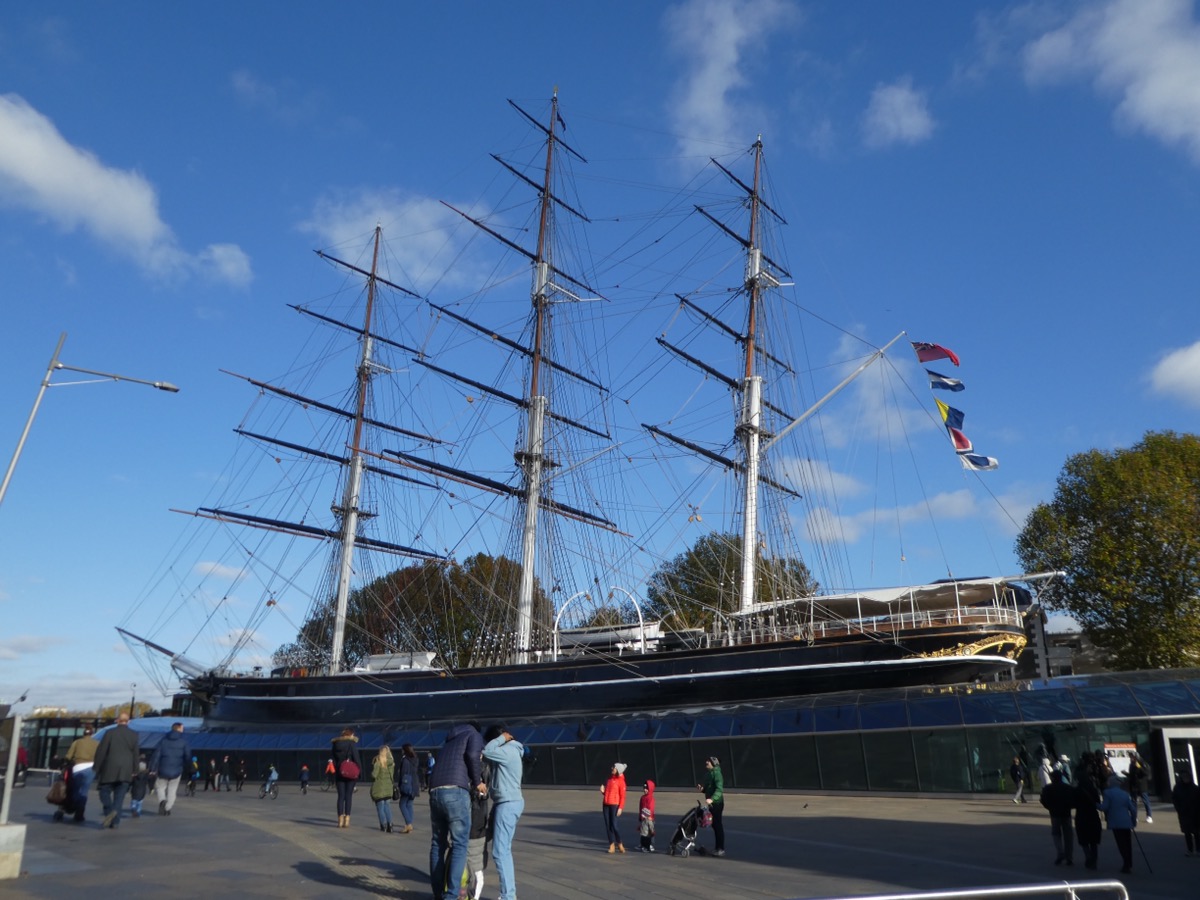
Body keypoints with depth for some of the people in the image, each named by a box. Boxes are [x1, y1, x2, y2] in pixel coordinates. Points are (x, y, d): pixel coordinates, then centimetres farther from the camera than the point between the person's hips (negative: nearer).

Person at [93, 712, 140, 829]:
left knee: (105, 792, 8)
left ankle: (109, 811, -17)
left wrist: (97, 769, 5)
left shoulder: (110, 733, -4)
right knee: (119, 796, 7)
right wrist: (134, 771, 13)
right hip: (126, 772, 2)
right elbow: (135, 754, 5)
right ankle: (115, 821, -2)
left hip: (109, 769, -2)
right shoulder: (134, 735, 3)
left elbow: (101, 752, -4)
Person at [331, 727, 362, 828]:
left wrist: (335, 770, 12)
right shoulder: (352, 743, -8)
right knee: (348, 796, 1)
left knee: (341, 796, 7)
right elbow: (356, 758, -10)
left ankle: (340, 820, 5)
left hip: (339, 773, 4)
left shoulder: (335, 744, 7)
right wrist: (360, 770, -2)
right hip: (351, 773, -4)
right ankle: (346, 819, -3)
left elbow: (334, 759, 8)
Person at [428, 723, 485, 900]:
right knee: (460, 844, -1)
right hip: (456, 792, -7)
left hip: (435, 793, 7)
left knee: (438, 844, 16)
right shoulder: (475, 735, 14)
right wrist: (477, 781, 6)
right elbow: (473, 755, -5)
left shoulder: (449, 742, 35)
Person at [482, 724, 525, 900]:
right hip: (506, 803, 11)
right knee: (504, 849, 15)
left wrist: (502, 738, -13)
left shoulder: (509, 751, -15)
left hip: (508, 804, -11)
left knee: (500, 851, -10)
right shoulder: (508, 751, 17)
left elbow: (486, 751, -23)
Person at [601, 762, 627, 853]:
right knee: (607, 825, 5)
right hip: (606, 805, 7)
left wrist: (620, 808, -16)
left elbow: (622, 796, -8)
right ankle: (612, 845, 12)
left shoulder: (620, 781, -5)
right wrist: (603, 791, 1)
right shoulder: (609, 779, 14)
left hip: (614, 805, -6)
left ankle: (619, 844, 9)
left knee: (614, 825, -9)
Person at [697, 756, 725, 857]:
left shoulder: (717, 773, -15)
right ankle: (717, 848, 21)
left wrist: (712, 799, -37)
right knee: (714, 825, 13)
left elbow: (719, 789, -26)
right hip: (712, 803, 9)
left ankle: (721, 849, 1)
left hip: (717, 803, -9)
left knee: (718, 825, -5)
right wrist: (702, 788, 1)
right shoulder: (710, 774, 13)